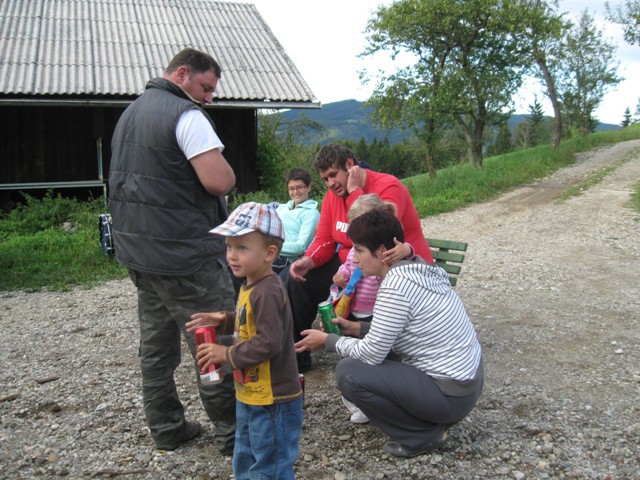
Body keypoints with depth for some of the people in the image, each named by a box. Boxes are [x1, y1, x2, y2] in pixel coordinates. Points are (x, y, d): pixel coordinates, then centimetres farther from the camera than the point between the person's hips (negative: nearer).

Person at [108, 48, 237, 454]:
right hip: (184, 254, -10)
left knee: (156, 344, 15)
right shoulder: (185, 114, -13)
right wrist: (227, 173, 0)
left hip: (137, 250, 10)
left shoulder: (130, 113, 17)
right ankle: (233, 432, 10)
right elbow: (220, 181, -23)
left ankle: (167, 429, 27)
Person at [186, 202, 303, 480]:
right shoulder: (251, 286, 5)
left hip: (272, 401, -10)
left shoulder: (267, 292, -26)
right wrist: (224, 319, 4)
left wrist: (227, 355, -21)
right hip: (250, 395, 10)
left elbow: (269, 343, -30)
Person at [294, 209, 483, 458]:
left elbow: (372, 354, -17)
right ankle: (433, 418, 15)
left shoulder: (396, 284, -22)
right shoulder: (417, 268, 4)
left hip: (451, 396, -9)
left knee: (348, 372, -12)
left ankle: (423, 435, 1)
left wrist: (328, 340, -2)